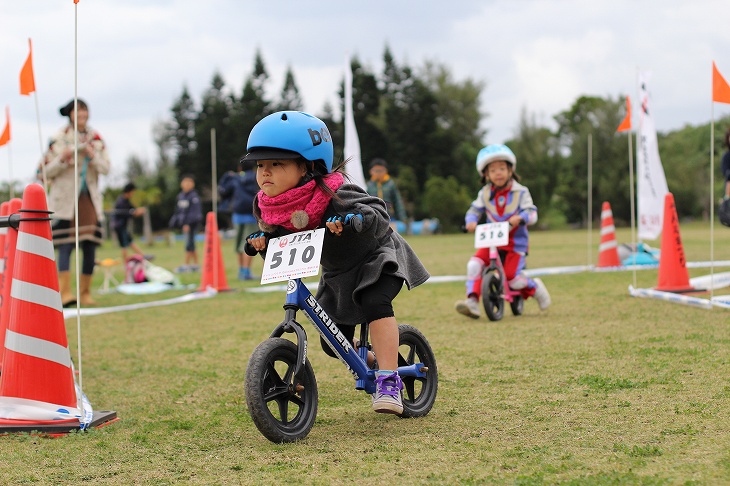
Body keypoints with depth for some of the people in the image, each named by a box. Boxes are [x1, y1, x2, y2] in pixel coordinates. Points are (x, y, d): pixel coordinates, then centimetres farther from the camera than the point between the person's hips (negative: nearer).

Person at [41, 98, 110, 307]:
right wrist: (62, 159, -16)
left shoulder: (96, 139, 9)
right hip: (65, 199, -4)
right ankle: (65, 292, -18)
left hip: (90, 198, 4)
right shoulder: (59, 139, 1)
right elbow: (47, 171, 1)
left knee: (90, 246, 1)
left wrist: (93, 156, -12)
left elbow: (105, 168, 5)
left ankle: (85, 292, 9)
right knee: (65, 245, -13)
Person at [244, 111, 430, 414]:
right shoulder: (271, 208, -15)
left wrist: (353, 219, -55)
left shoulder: (334, 197, -34)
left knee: (374, 301, -34)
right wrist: (263, 242, -22)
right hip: (337, 275, 6)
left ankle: (388, 382, -32)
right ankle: (375, 363, 37)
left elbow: (378, 214, -36)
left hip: (376, 258, -6)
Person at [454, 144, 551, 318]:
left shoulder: (520, 192, -6)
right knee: (474, 264, -22)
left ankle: (535, 288, 23)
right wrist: (471, 221, -23)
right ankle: (472, 302, -25)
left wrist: (520, 217, -37)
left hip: (515, 243, -3)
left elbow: (532, 213, -15)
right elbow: (474, 210, 1)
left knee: (513, 278, -11)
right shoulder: (485, 194, 2)